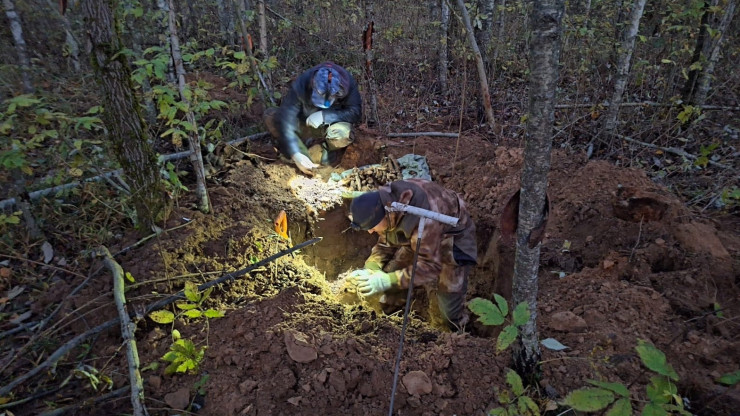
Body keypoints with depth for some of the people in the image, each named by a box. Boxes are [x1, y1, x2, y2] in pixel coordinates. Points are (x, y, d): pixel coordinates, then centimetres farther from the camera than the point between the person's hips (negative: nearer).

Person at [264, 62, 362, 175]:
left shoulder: (348, 83, -26)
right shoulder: (300, 85, -29)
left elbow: (355, 112, -23)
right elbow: (285, 120, -34)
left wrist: (324, 116, -35)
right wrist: (296, 155, -45)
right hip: (304, 126, 1)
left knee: (342, 134, -37)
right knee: (270, 116, -22)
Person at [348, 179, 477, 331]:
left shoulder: (424, 220, -44)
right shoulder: (384, 204, -20)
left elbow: (430, 265, -37)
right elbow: (385, 243, -6)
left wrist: (387, 281, -44)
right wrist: (370, 269, -23)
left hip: (453, 237, -6)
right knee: (392, 269, 3)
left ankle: (456, 330, 27)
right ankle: (393, 305, 34)